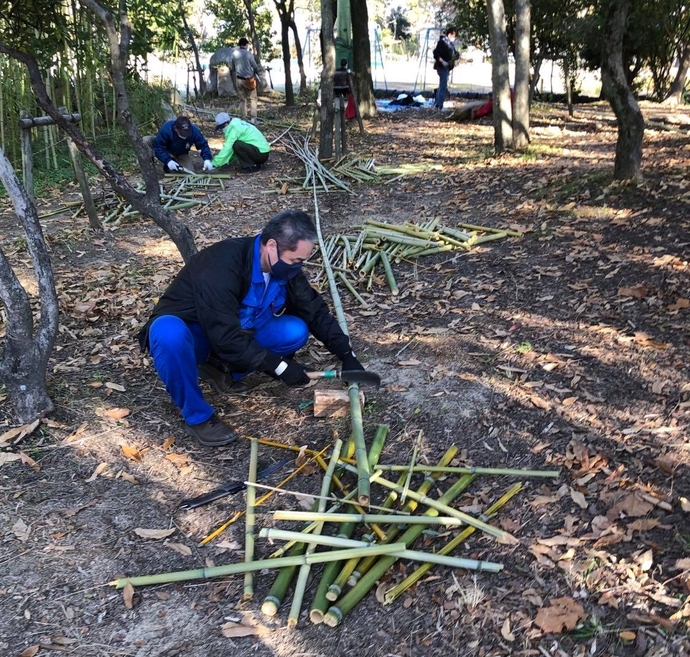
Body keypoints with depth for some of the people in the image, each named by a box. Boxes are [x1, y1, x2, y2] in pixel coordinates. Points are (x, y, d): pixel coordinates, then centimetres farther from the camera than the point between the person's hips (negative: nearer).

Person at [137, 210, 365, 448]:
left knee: (296, 331, -13)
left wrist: (346, 354, -8)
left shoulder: (285, 268, -11)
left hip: (237, 332, 6)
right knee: (169, 334, -42)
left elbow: (315, 310, 0)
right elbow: (225, 336, -35)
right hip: (187, 333, -6)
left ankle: (221, 366, 2)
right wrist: (278, 365, -30)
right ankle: (197, 417, -21)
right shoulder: (223, 265, -34)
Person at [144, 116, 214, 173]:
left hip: (181, 154, 1)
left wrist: (207, 159, -37)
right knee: (146, 140, -28)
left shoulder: (194, 131, -31)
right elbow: (158, 147, -33)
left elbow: (203, 145, -20)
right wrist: (168, 161, -45)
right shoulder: (166, 129, -37)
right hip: (167, 152, -1)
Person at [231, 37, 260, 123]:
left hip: (238, 79, 4)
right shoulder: (248, 53, -10)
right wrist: (256, 72, 16)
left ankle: (243, 119, 9)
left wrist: (233, 80, 19)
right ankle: (253, 118, -7)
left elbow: (232, 68, 9)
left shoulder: (234, 53, 3)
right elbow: (255, 66, -5)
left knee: (242, 99, 11)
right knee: (252, 99, 2)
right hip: (249, 79, -4)